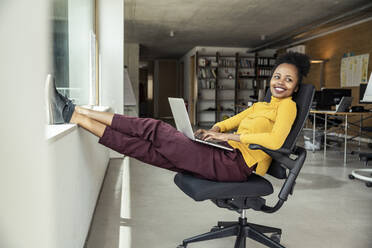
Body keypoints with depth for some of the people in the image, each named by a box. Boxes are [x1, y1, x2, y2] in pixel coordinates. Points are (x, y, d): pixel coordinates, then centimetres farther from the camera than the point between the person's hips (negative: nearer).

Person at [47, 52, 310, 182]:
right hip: (224, 159, 6)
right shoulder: (259, 106, 26)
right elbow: (227, 122, 28)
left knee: (155, 129, -14)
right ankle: (73, 115, -6)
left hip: (234, 163, -6)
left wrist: (229, 135, -14)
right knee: (150, 149, -4)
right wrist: (214, 130, 4)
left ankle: (75, 112, -8)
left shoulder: (287, 106, 1)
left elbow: (276, 140, -18)